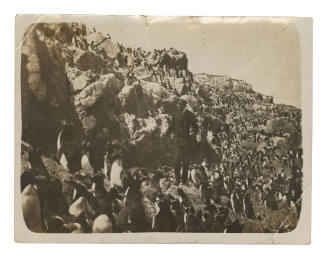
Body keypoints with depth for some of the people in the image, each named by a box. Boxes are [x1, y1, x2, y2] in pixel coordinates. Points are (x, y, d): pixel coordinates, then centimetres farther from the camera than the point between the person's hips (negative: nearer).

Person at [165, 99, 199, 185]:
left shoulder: (190, 115, -3)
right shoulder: (175, 115, 7)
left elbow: (196, 127, -1)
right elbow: (172, 126, 14)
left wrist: (193, 132, -22)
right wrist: (167, 133, -4)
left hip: (187, 140, -2)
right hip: (177, 139, 2)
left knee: (186, 160, 6)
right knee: (177, 159, -3)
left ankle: (185, 180, 21)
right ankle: (177, 179, 12)